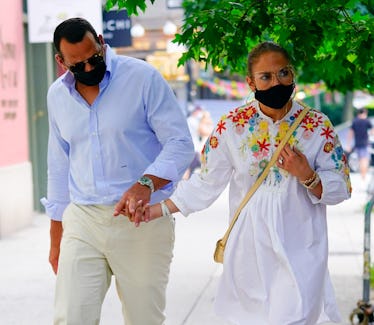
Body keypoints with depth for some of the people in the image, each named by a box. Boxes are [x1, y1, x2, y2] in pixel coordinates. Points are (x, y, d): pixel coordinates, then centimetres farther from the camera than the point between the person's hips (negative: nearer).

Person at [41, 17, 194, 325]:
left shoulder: (143, 77, -6)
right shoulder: (57, 95, 9)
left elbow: (180, 143, -9)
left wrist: (146, 183, -27)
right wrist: (56, 239, 18)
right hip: (82, 221, 4)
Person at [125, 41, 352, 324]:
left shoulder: (318, 126, -3)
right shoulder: (232, 126, -2)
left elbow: (340, 189, 0)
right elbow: (206, 183, 4)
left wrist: (307, 176, -18)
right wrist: (158, 210, -1)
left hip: (301, 250, -1)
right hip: (251, 248, 1)